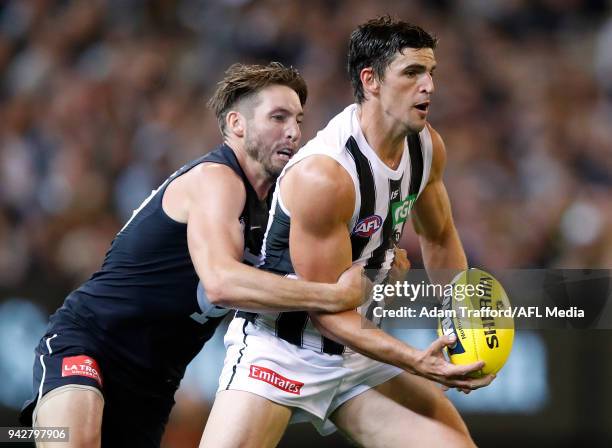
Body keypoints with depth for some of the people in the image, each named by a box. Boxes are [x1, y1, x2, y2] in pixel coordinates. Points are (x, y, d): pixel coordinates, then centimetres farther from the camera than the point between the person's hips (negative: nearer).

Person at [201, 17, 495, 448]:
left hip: (359, 347, 7)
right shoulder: (323, 174, -27)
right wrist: (416, 362, -31)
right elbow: (326, 308, -23)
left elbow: (439, 239, 17)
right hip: (281, 346, -7)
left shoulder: (427, 147, -3)